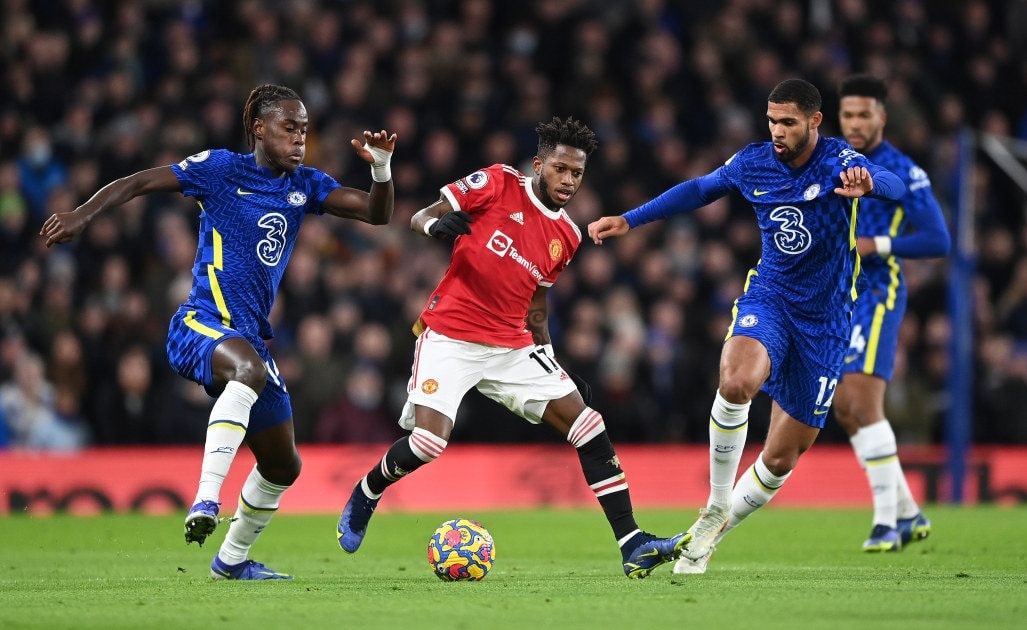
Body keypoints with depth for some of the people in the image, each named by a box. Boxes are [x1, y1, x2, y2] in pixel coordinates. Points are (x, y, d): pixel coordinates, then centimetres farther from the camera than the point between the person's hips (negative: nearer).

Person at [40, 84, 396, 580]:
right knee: (250, 367, -42)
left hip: (250, 337, 8)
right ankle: (206, 498, -47)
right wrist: (81, 215, -15)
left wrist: (381, 168, -11)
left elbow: (377, 214, 8)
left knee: (282, 466, 13)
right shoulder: (221, 168, -3)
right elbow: (137, 183, -2)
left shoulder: (305, 185, 12)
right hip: (201, 324, -7)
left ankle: (232, 558, 34)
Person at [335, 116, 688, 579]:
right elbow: (419, 217, -3)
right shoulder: (498, 184, -4)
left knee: (590, 427, -6)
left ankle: (632, 545, -5)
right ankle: (363, 497, 11)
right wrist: (436, 225, -27)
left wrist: (549, 357, 15)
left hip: (513, 348, 6)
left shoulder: (566, 237, 12)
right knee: (428, 442, -21)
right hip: (449, 337, -5)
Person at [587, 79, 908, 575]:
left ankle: (714, 533, 28)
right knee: (737, 381, -34)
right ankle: (714, 509, -16)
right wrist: (629, 221, 17)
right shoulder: (753, 163, -2)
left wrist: (869, 182, -60)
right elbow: (700, 189, 18)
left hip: (824, 322, -1)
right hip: (768, 297, 1)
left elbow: (895, 187, -35)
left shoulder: (838, 162, -14)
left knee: (781, 459, 2)